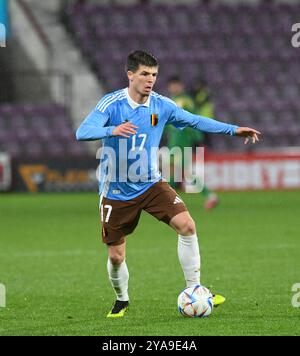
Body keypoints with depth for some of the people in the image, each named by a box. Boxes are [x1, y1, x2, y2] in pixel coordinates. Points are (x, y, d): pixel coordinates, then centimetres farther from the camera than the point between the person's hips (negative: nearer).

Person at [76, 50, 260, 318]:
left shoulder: (161, 105, -3)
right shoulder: (112, 103, -16)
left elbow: (195, 121, 9)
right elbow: (82, 132, -29)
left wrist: (233, 130, 3)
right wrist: (112, 130, -48)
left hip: (151, 185, 3)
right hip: (116, 192, -3)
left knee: (187, 225, -17)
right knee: (116, 256, 0)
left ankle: (194, 291, -8)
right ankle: (122, 300, 31)